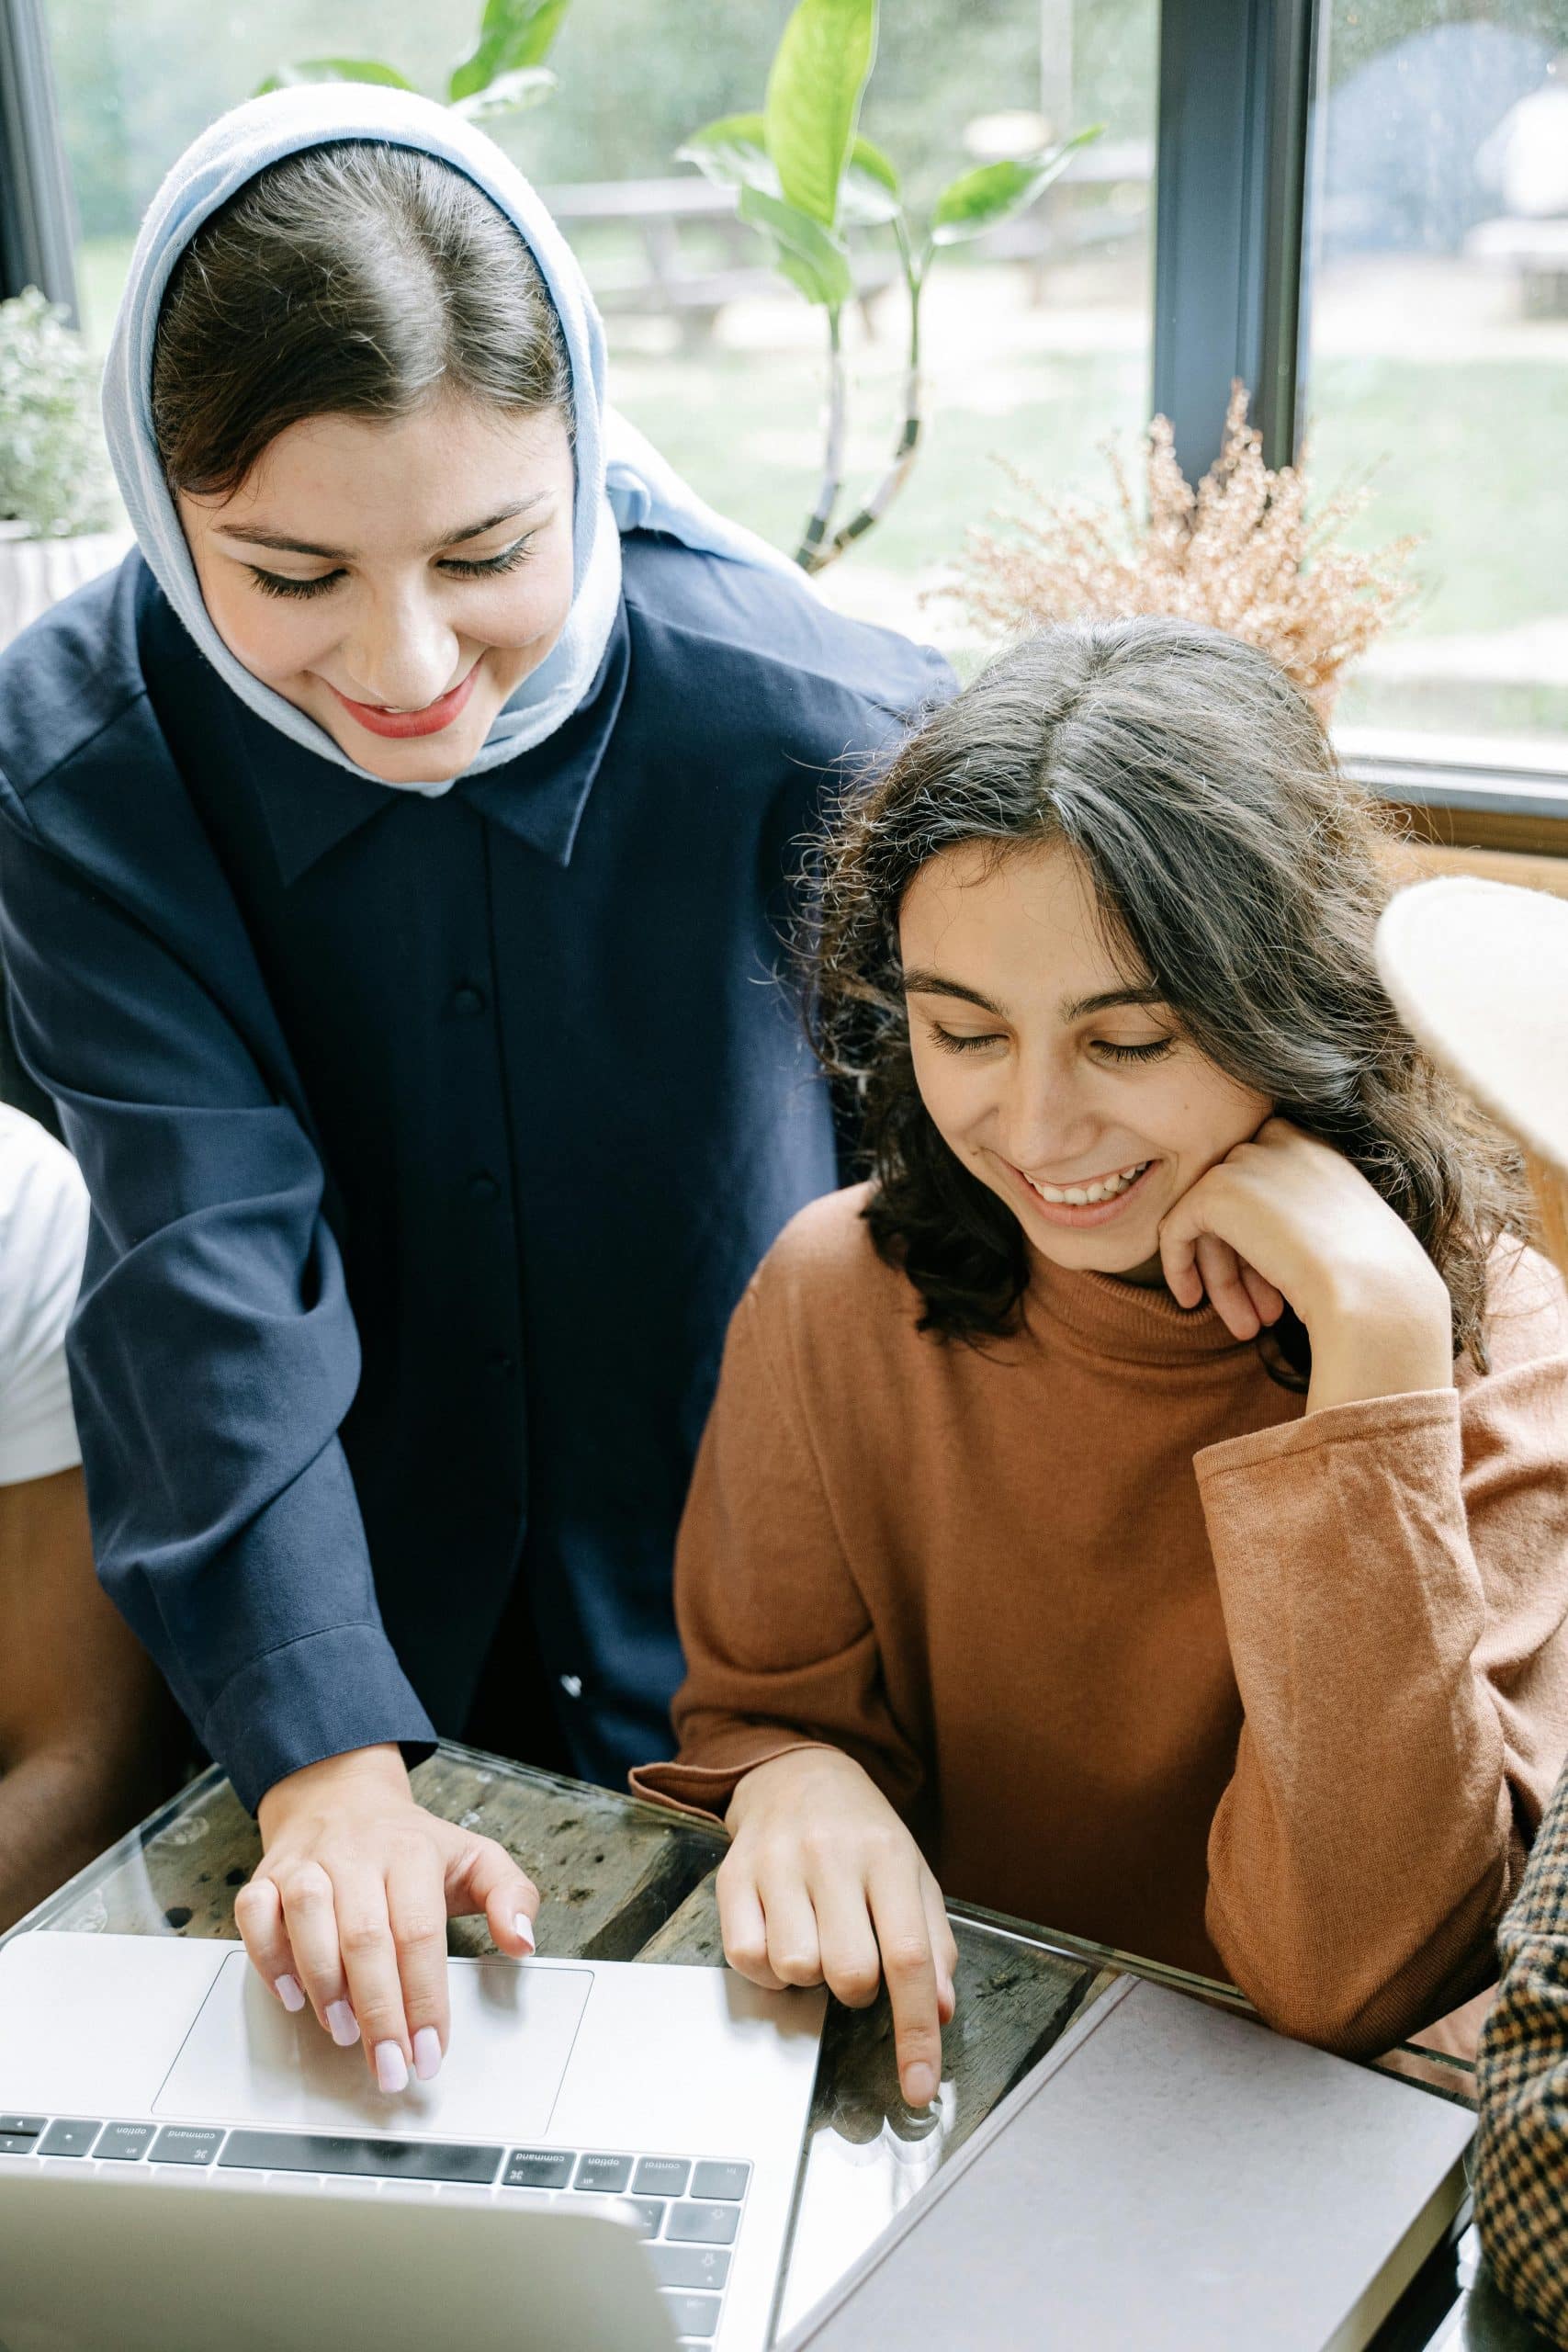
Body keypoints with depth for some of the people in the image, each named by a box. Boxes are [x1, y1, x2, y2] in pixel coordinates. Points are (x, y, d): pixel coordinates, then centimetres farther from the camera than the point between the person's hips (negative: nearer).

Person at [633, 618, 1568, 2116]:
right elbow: (761, 1707, 5)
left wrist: (1375, 1345, -27)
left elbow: (1349, 1975, -22)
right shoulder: (841, 1296, -8)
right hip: (922, 2062, 2)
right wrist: (796, 1782, -19)